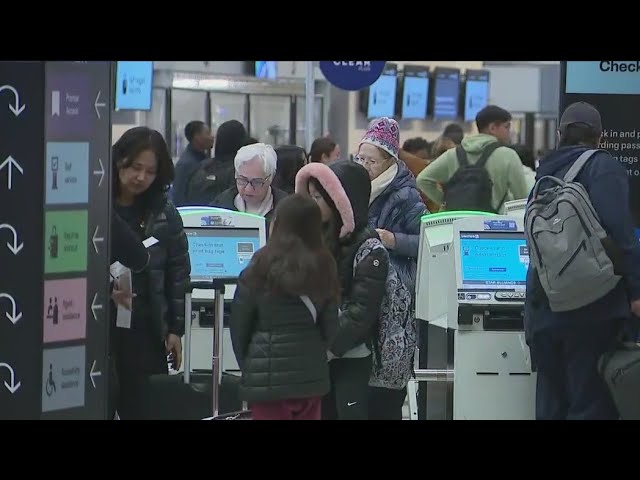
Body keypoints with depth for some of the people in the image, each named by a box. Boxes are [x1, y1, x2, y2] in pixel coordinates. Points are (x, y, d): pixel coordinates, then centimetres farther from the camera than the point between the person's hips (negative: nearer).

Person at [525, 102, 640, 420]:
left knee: (551, 404, 12)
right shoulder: (603, 167, -4)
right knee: (593, 404, -5)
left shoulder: (546, 173, 16)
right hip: (593, 309, -7)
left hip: (543, 308, 7)